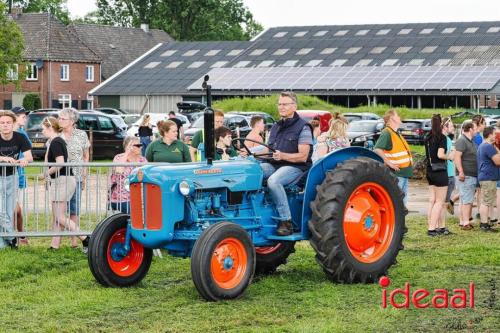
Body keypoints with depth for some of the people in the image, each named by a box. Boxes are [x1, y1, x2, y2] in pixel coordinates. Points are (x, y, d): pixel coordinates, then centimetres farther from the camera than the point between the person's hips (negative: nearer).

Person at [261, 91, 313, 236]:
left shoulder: (303, 127, -4)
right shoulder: (276, 127, 20)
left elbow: (303, 156, -11)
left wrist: (282, 156, -26)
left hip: (295, 167, -7)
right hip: (274, 165, 7)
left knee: (273, 180, -37)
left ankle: (286, 221, -30)